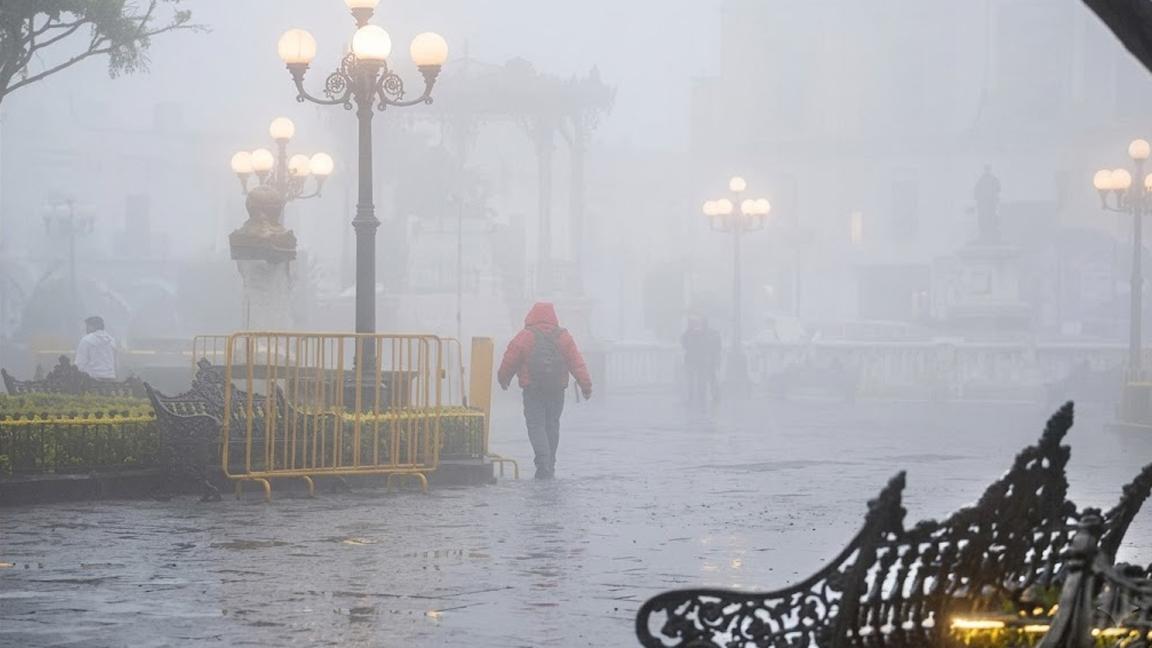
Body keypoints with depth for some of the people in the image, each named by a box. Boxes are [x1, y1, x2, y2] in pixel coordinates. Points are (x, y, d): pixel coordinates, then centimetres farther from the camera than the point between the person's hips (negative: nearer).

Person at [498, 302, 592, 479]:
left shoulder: (524, 337, -5)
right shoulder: (563, 337, 2)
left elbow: (509, 361, 0)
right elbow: (577, 363, 0)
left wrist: (503, 379, 19)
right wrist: (586, 385, 4)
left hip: (533, 391, -3)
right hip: (557, 391, 3)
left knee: (536, 426, -2)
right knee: (552, 426, 13)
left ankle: (543, 462, -21)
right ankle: (549, 467, 18)